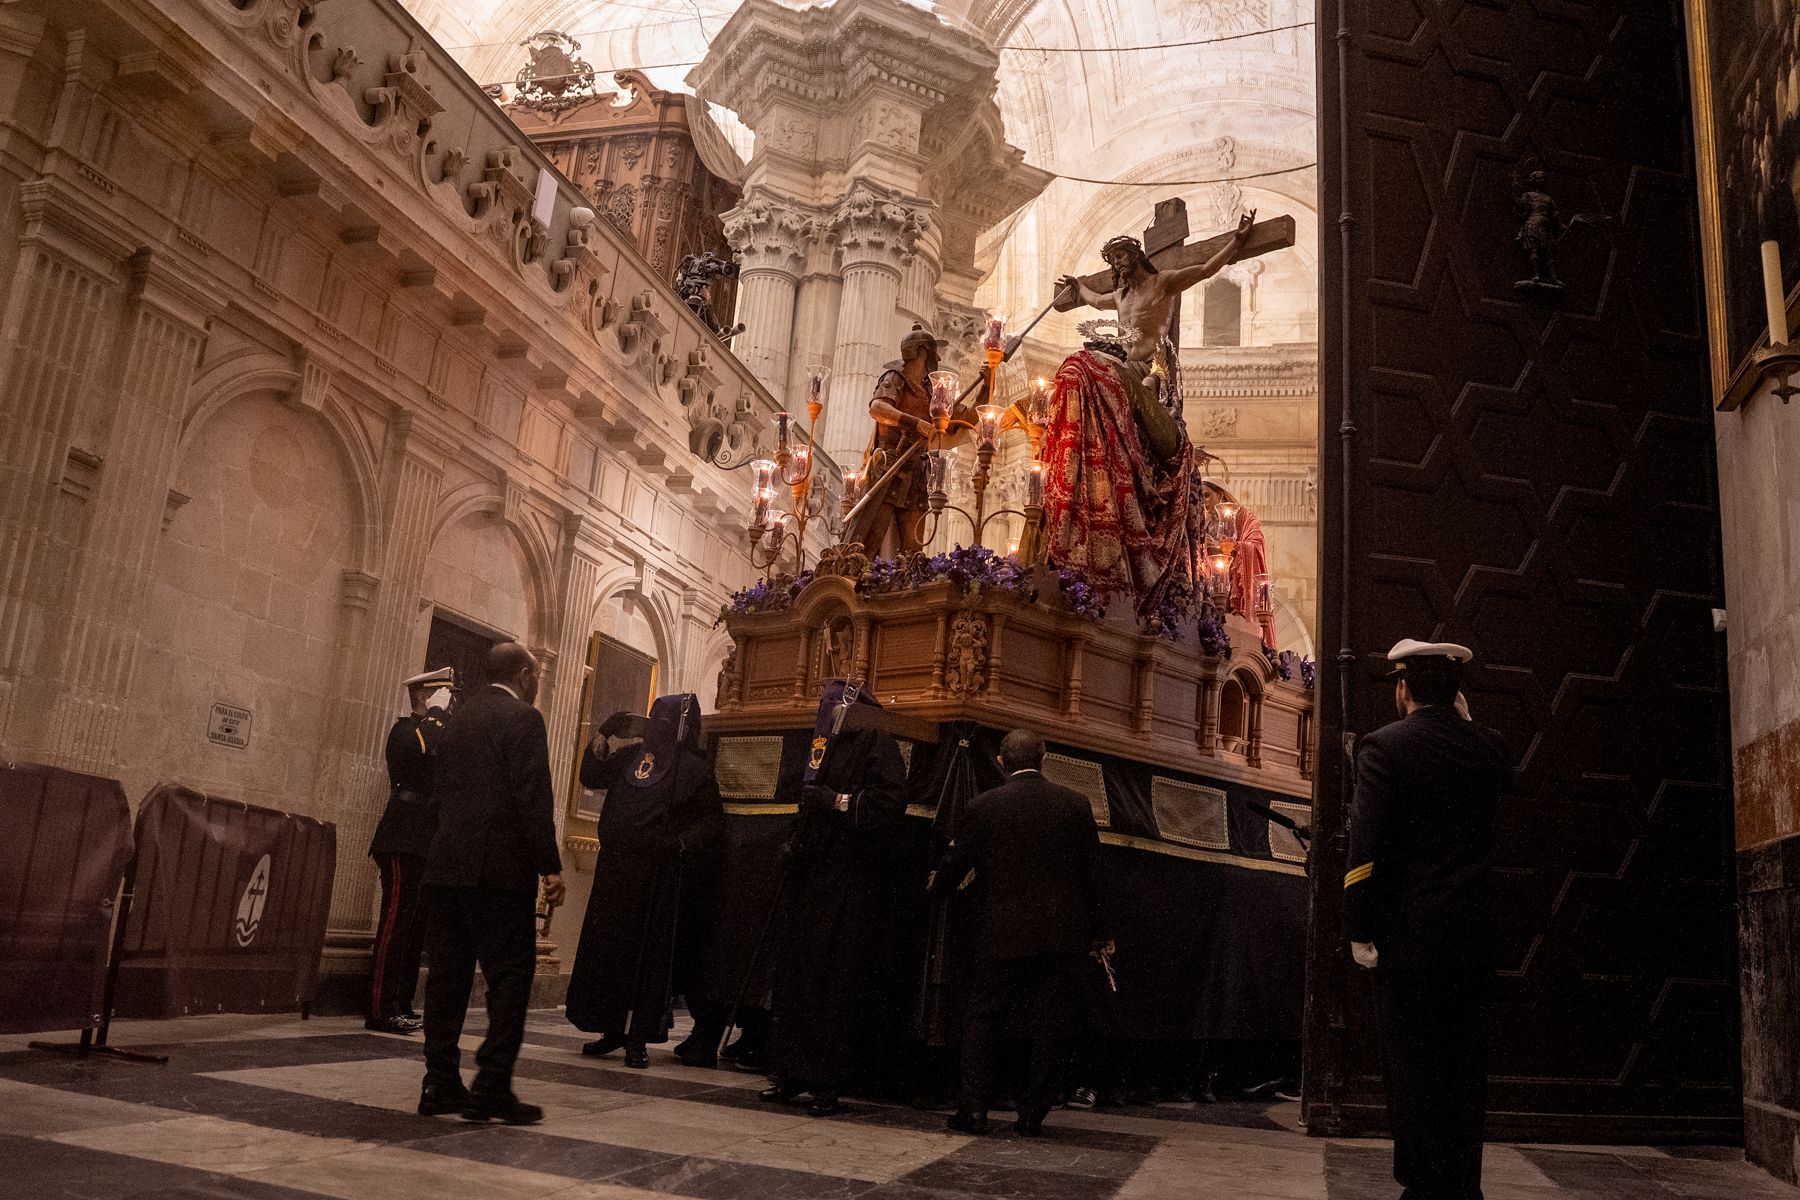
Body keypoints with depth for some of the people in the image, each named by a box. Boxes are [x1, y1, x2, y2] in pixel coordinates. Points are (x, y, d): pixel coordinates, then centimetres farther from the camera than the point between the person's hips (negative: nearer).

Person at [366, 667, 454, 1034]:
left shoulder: (431, 730, 22)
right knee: (396, 921, -9)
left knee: (415, 927, 10)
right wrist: (436, 713, -14)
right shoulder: (406, 729, -4)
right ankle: (381, 1009, -7)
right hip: (404, 842, -9)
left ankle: (401, 1005, 16)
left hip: (426, 846, 9)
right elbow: (431, 751, -28)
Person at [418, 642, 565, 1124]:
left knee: (448, 974, 10)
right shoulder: (523, 719, -8)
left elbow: (440, 788, 17)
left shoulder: (457, 718, 15)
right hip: (501, 867, -7)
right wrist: (550, 866, -12)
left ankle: (440, 1084, 14)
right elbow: (534, 798, -14)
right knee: (510, 975, -1)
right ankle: (492, 1087, -4)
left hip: (446, 867, 7)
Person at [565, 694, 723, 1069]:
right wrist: (603, 734, -2)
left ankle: (639, 1038, 7)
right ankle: (613, 1029, 21)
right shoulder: (631, 754, 11)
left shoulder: (694, 769, -3)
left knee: (648, 952, -1)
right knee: (605, 947, 8)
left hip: (658, 876, -5)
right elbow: (591, 777, 10)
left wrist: (680, 844, -19)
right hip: (614, 869, 5)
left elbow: (713, 823, -3)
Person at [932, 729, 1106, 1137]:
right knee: (1049, 1025, 10)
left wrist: (937, 885, 24)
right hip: (1065, 935, 2)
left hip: (1004, 934, -2)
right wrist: (1094, 933, 15)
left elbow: (955, 863, 0)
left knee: (982, 1018, 10)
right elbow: (1093, 873, 6)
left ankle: (974, 1109, 8)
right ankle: (1033, 1113, 14)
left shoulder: (985, 806, -6)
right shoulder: (1076, 804, 2)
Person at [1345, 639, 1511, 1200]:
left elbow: (1367, 847, -14)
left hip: (1407, 936, -5)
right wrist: (1462, 721, 20)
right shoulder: (1490, 747, 4)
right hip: (1473, 937, 5)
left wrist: (1360, 931, -8)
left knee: (1414, 1070, 2)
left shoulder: (1383, 746, -9)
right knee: (1465, 1069, 12)